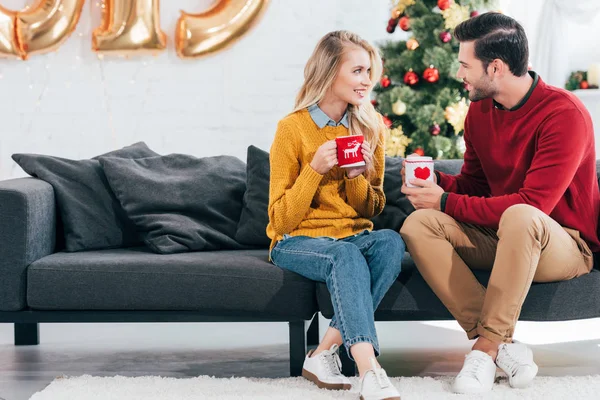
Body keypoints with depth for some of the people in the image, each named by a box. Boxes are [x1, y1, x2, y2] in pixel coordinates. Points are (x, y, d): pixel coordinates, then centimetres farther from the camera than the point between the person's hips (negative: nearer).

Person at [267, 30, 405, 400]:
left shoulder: (370, 127, 7)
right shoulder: (292, 128, -7)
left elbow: (371, 212, 11)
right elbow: (282, 220, -6)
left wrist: (358, 177, -10)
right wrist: (315, 170, -20)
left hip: (354, 235, 4)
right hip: (298, 241, -4)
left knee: (391, 242, -29)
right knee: (345, 255, -36)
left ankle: (325, 353, -27)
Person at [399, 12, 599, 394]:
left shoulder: (564, 114, -19)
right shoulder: (480, 111, 4)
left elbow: (533, 203, -25)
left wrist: (446, 202, -22)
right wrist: (435, 181, -7)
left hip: (566, 245, -7)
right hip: (500, 236, 7)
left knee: (520, 217, -41)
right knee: (418, 225, -18)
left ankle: (487, 346, -29)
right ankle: (507, 348, -27)